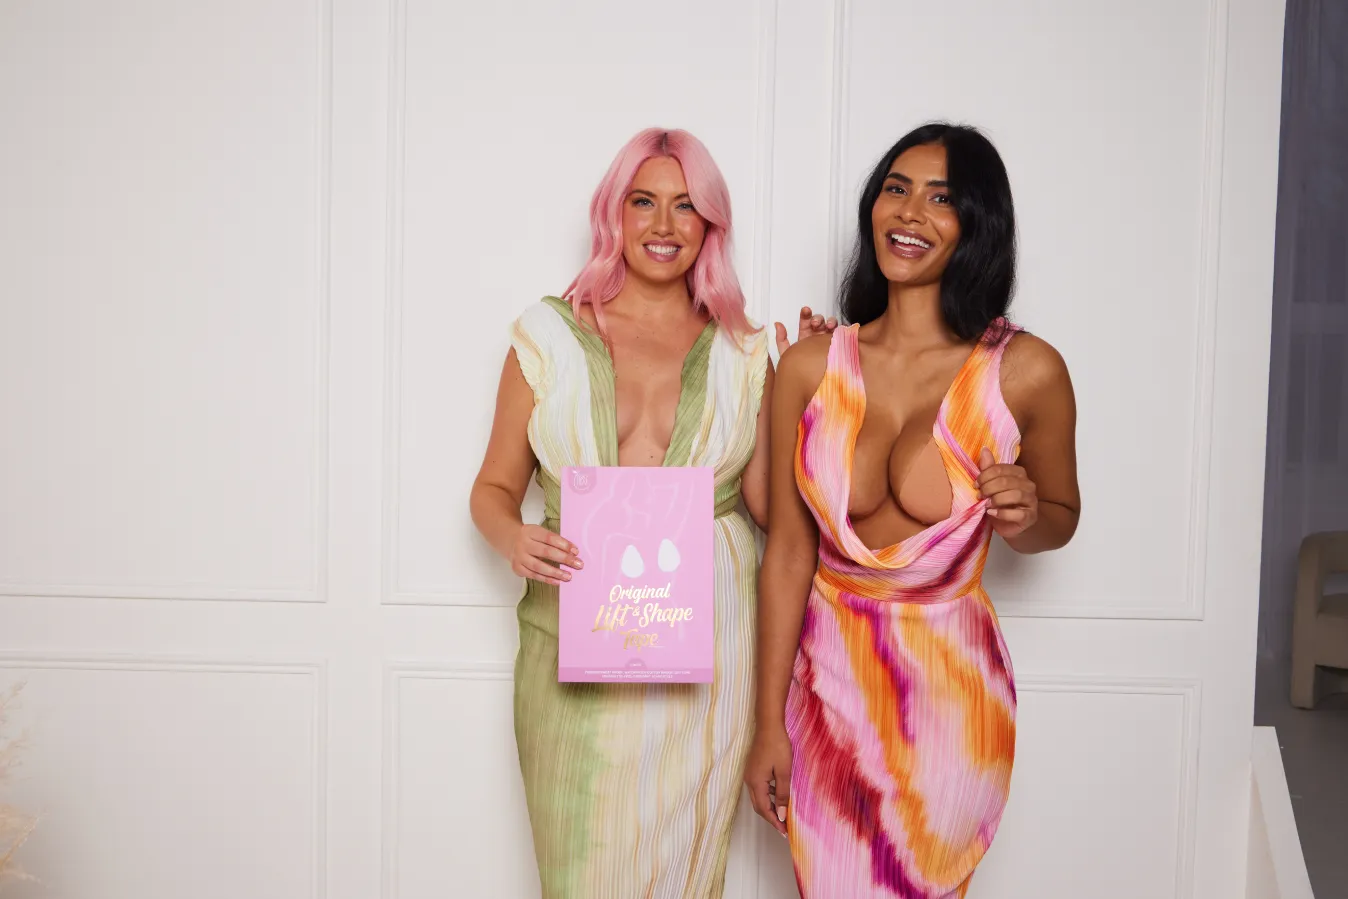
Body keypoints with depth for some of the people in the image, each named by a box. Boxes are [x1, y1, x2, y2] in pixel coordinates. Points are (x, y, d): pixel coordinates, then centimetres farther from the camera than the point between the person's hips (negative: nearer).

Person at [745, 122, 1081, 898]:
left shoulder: (1026, 371, -10)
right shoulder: (810, 366, -6)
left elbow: (1061, 518, 7)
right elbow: (789, 550, -3)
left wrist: (1025, 518, -18)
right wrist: (769, 724, -1)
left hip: (951, 689, -1)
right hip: (827, 681, 2)